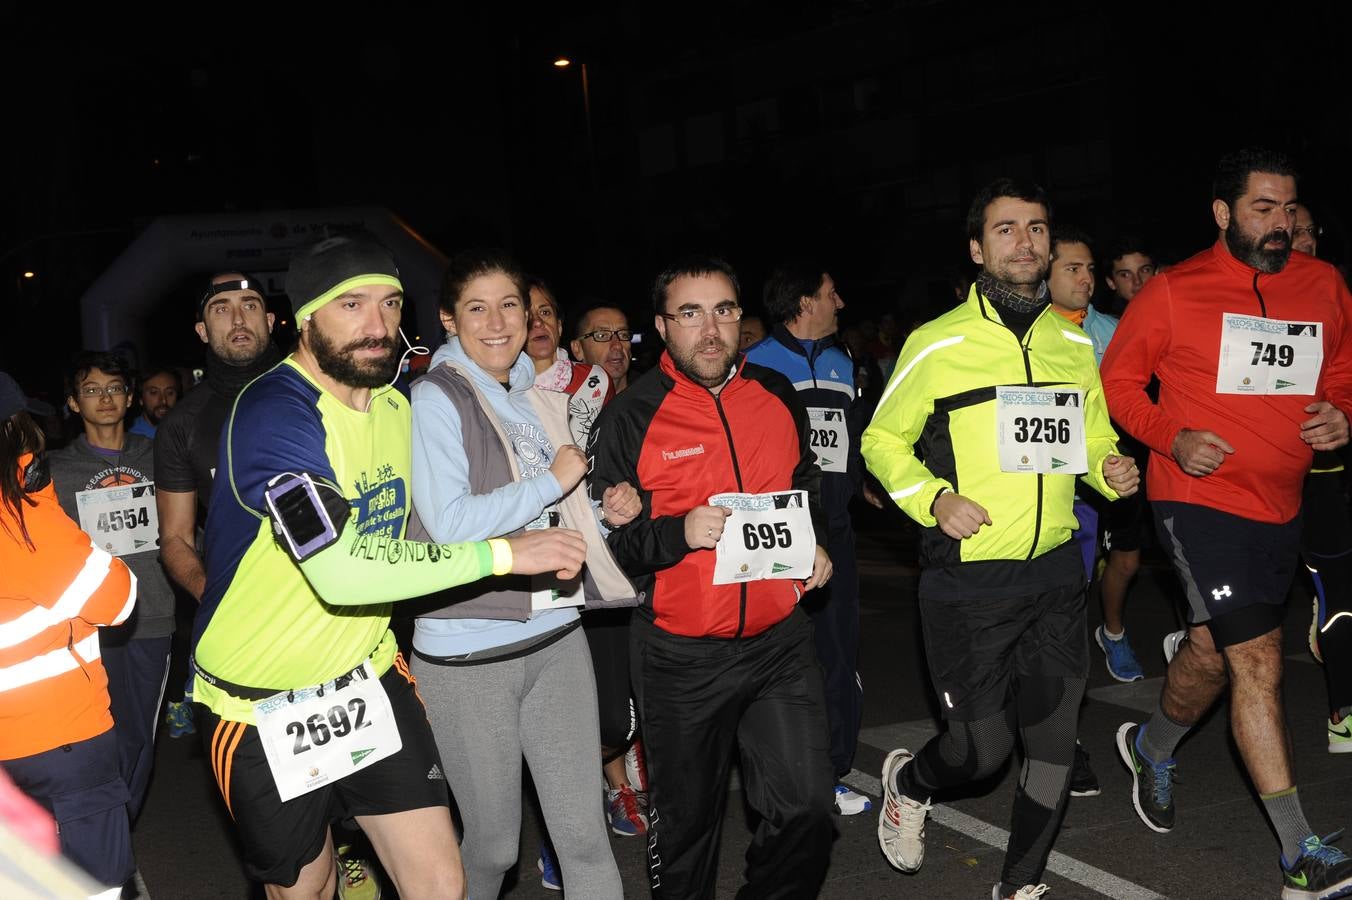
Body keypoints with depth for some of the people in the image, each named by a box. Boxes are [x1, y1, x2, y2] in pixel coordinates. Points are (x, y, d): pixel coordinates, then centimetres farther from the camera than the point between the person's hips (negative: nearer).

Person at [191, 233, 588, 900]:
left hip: (368, 676, 6)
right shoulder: (271, 413, -22)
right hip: (263, 704, -5)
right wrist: (501, 553, -29)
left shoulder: (398, 405, 3)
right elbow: (343, 571, -33)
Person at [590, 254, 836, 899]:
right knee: (686, 820, 12)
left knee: (807, 809, 1)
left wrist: (815, 545, 6)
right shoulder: (630, 419, -9)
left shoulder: (777, 396, 5)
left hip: (778, 639, 3)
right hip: (681, 658, -3)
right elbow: (600, 537, -9)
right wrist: (678, 533, -24)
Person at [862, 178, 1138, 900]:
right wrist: (933, 499, -16)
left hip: (1055, 572, 5)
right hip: (967, 578, -4)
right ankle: (907, 782, 36)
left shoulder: (1073, 342, 8)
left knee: (1054, 745, 7)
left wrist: (1111, 469, -3)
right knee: (982, 747, 1)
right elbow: (882, 441, 0)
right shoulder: (936, 345, -7)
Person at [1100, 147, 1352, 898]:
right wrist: (1173, 438, -15)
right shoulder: (1173, 293, -8)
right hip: (1199, 499, -5)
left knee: (1211, 652, 19)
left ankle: (1152, 748, 49)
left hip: (1280, 505, 6)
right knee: (1258, 661, -11)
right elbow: (1118, 380, -1)